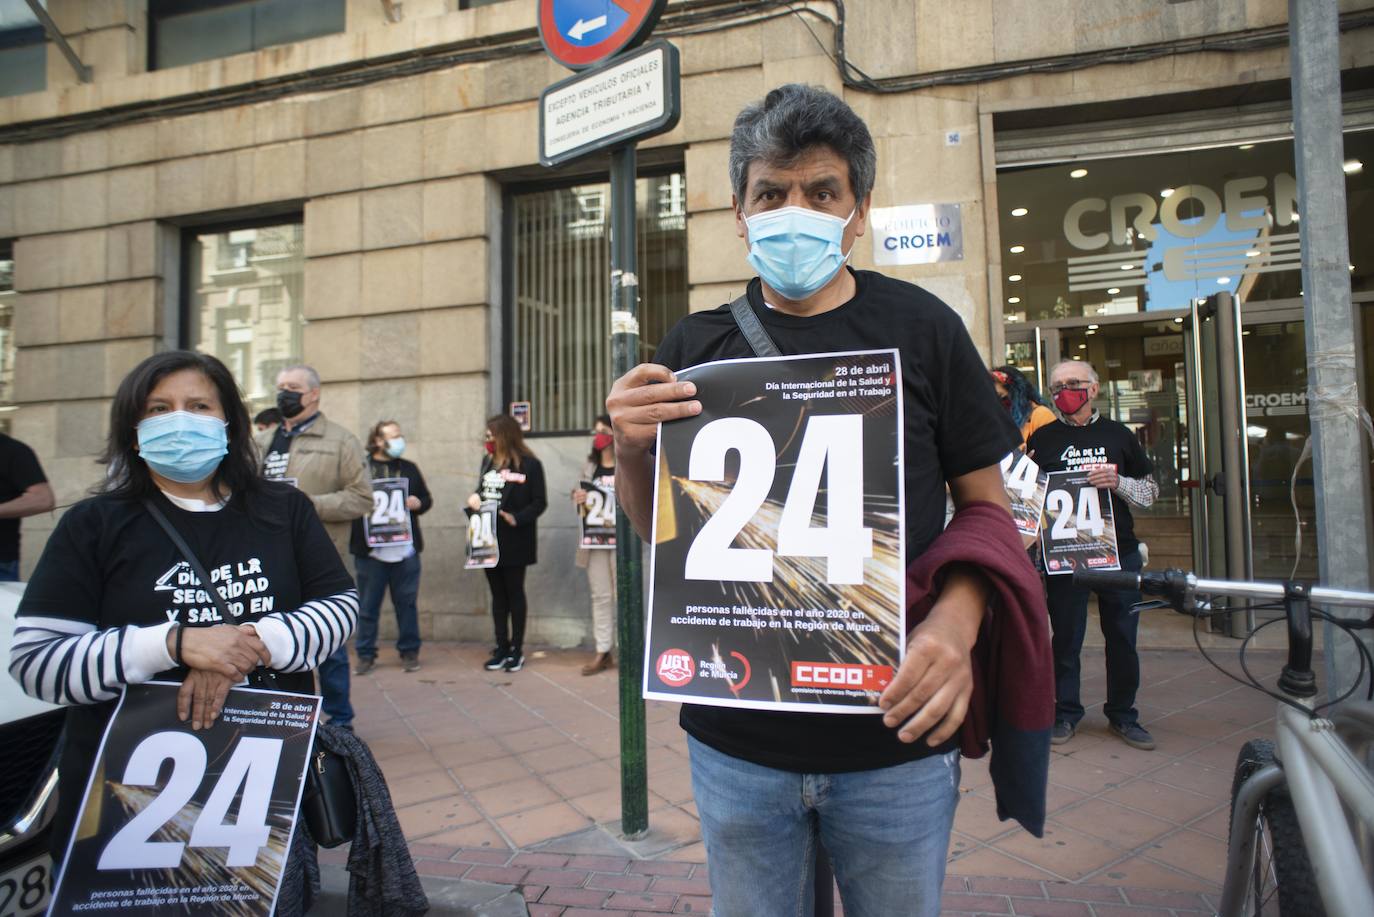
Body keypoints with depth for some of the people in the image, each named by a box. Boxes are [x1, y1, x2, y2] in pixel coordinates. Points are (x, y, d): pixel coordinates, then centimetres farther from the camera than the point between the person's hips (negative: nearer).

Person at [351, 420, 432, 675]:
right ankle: (365, 654, 18)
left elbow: (427, 498, 16)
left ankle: (409, 651, 20)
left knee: (407, 603, 9)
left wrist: (418, 503, -4)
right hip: (369, 550, -3)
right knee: (368, 605, 7)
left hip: (406, 550, 3)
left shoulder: (409, 468, 12)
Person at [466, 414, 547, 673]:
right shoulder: (487, 462, 11)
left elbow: (539, 503, -10)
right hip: (489, 539, 6)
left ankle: (517, 650, 13)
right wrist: (474, 500, -3)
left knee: (514, 593, 4)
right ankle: (502, 648, 19)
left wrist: (516, 518, -23)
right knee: (498, 594, 10)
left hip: (514, 542, -6)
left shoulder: (529, 465, -9)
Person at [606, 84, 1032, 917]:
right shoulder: (698, 347, 2)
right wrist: (631, 448, -13)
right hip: (737, 737, 1)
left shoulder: (921, 328, -1)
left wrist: (955, 626, -17)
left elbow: (988, 508, 2)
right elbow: (655, 526, 8)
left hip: (897, 742, 0)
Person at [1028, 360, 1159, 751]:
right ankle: (1066, 712, 18)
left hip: (1119, 551, 1)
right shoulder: (1042, 438, 6)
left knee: (1122, 638, 8)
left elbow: (1151, 490, 10)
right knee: (1066, 637, 5)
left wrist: (1117, 482, -8)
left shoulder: (1118, 435, 9)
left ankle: (1122, 714, 23)